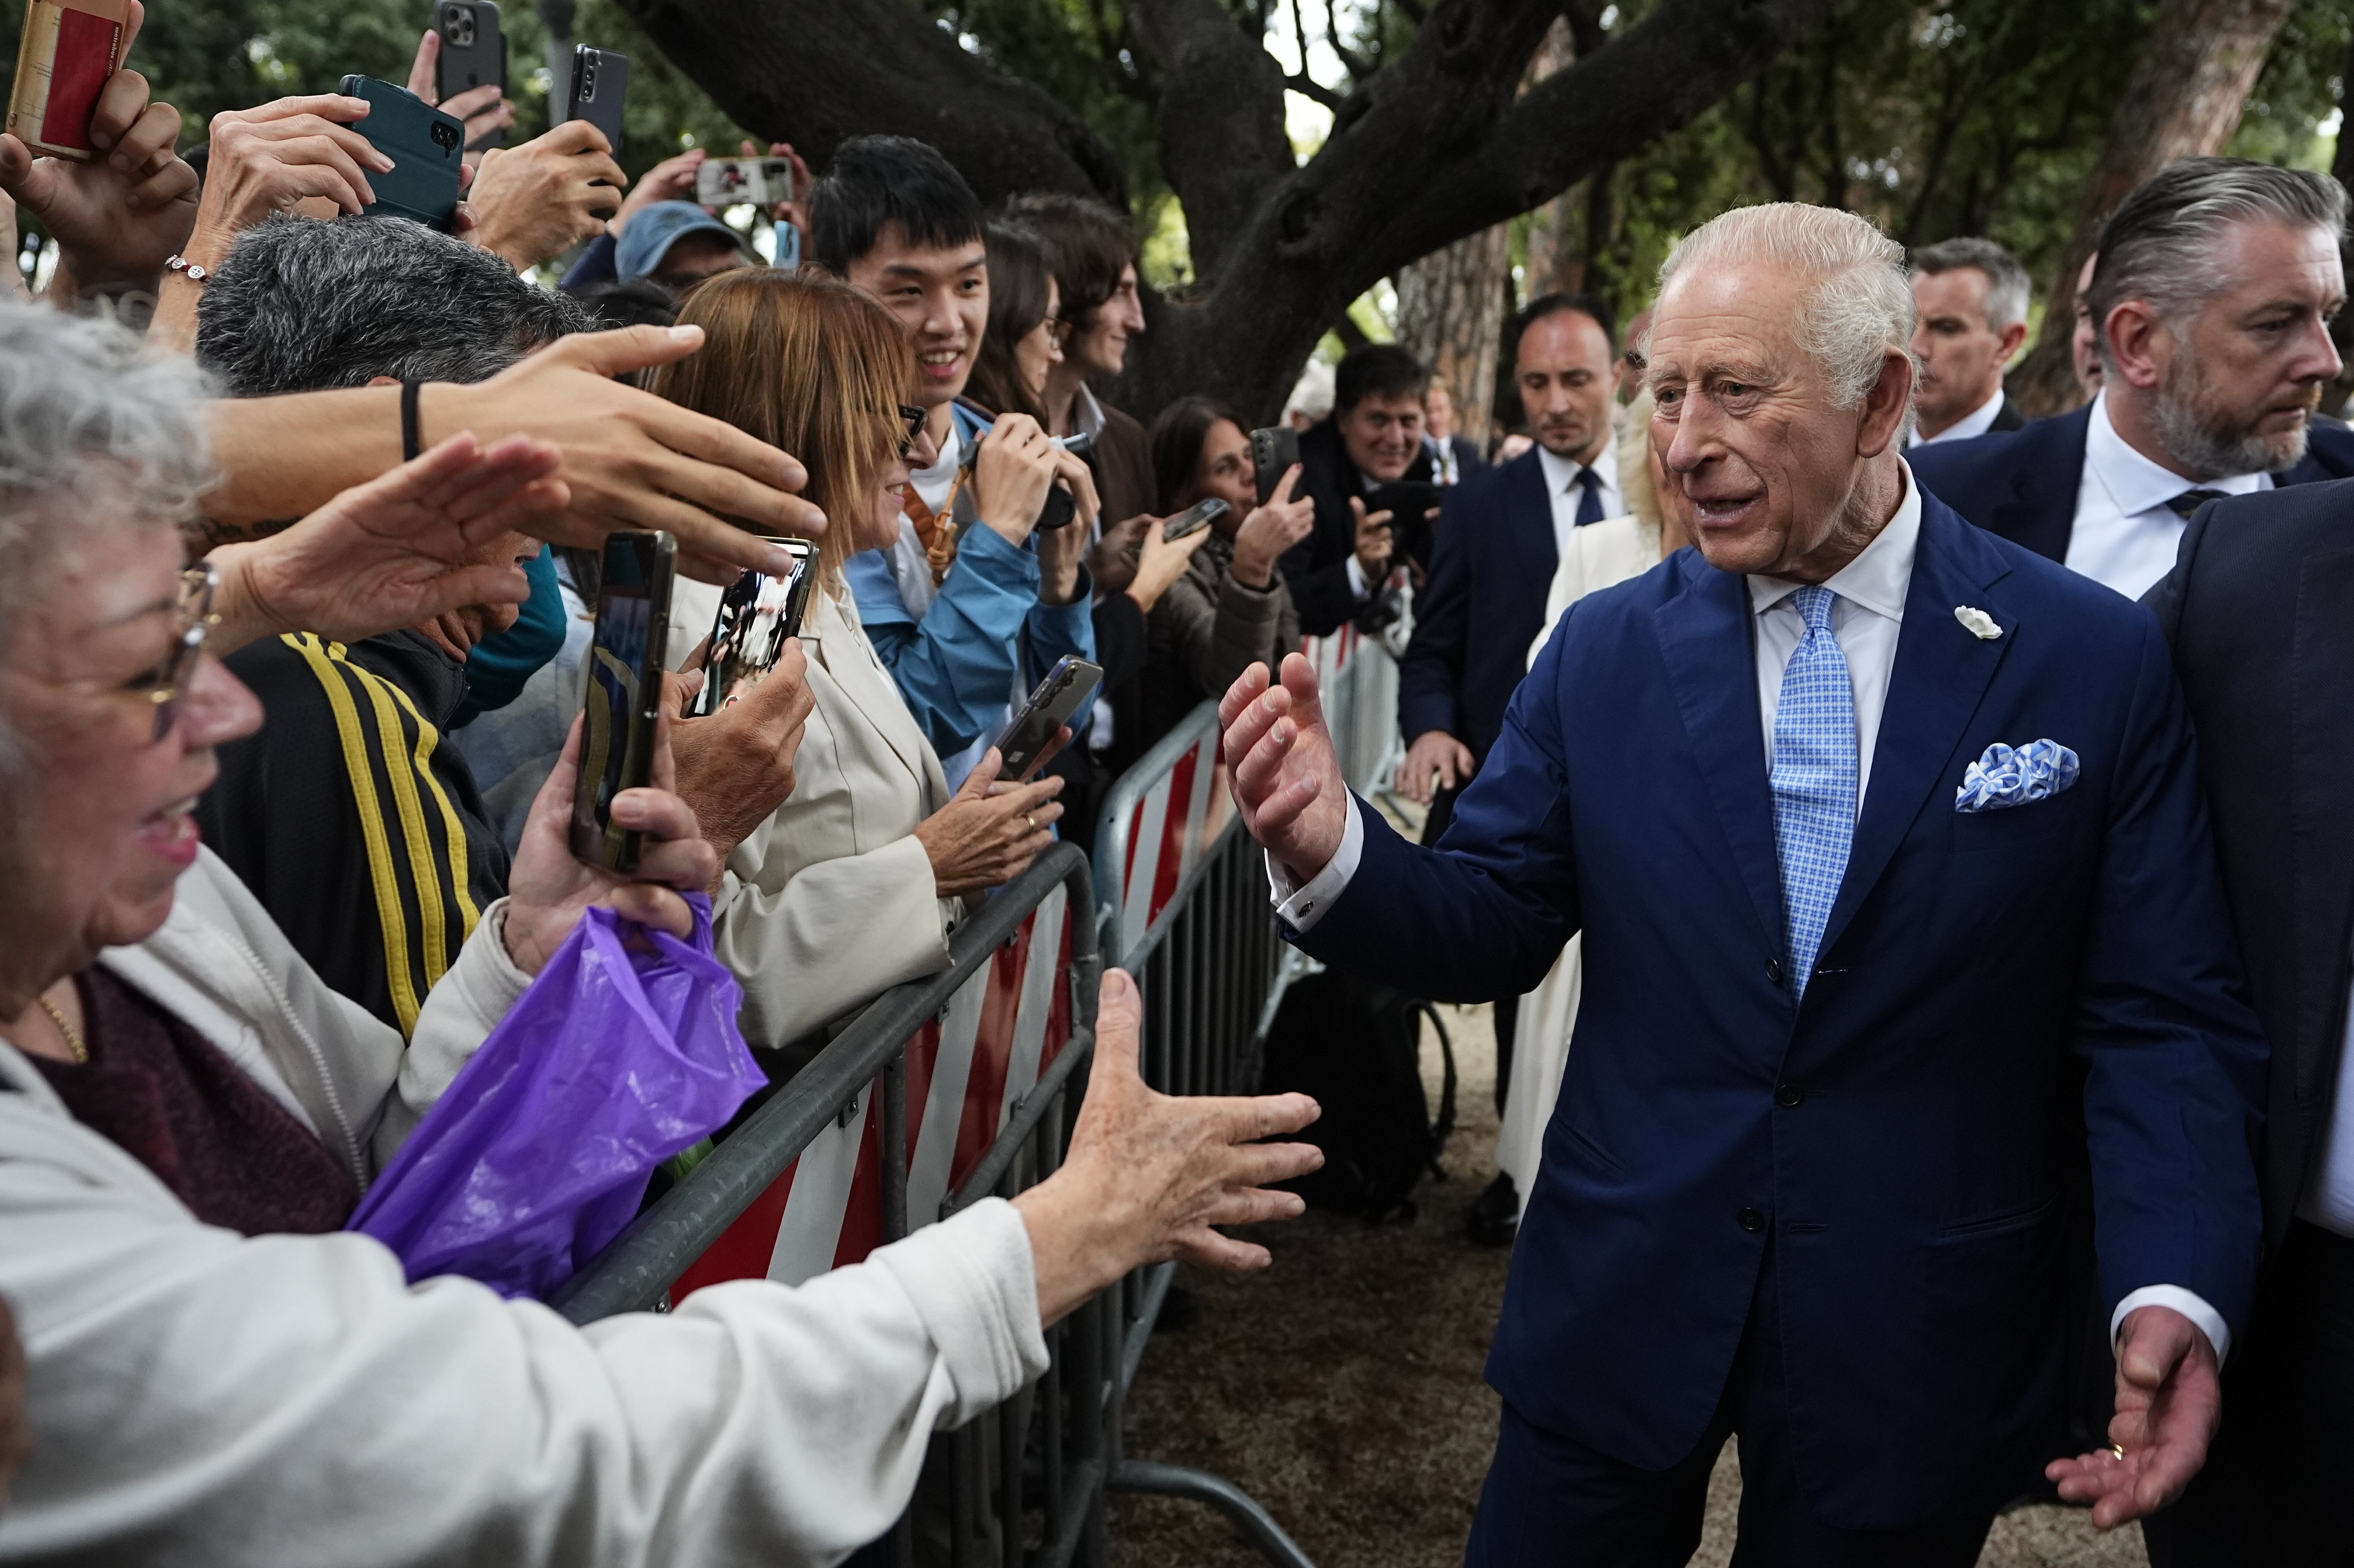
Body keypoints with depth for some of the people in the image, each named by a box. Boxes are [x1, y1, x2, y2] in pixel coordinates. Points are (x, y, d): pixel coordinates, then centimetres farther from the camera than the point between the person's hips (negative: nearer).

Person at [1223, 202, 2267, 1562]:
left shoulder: (2098, 661, -7)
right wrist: (1335, 852, -20)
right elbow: (1495, 926, -1)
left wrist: (2179, 1289, -20)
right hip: (1620, 1310, 2)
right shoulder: (1605, 650, -1)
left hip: (1921, 1348, -1)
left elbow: (2163, 1019, -5)